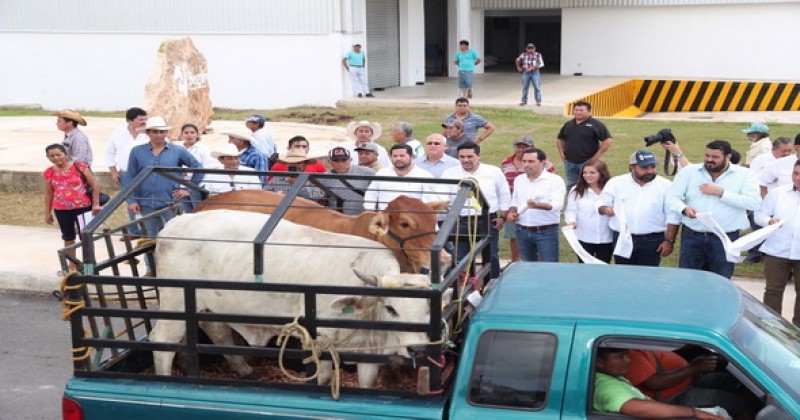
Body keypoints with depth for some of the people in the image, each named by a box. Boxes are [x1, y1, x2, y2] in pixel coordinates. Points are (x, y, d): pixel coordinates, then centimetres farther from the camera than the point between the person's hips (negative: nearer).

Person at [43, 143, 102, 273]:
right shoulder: (49, 173, 2)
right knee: (68, 238, 14)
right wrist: (47, 212, 13)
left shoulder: (79, 166, -8)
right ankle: (72, 265, 25)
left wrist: (96, 204, -10)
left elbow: (94, 185, -6)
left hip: (83, 207, -4)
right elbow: (49, 193, 12)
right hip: (61, 209, 4)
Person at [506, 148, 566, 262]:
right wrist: (512, 212, 2)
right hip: (522, 232, 6)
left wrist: (538, 205, -38)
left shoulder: (555, 180, -8)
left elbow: (557, 204, -20)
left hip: (546, 232, -6)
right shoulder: (519, 180, 12)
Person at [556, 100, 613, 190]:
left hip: (587, 162, -6)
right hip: (569, 162, 6)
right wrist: (562, 153, 11)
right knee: (571, 186, 14)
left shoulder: (596, 125, -6)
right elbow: (560, 139, 25)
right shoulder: (568, 125, 12)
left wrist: (597, 157, -13)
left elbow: (608, 140, -12)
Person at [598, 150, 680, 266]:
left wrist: (669, 241, -5)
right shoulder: (616, 183, 3)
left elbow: (672, 217, 0)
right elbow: (601, 203, 7)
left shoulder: (665, 185, -1)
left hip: (652, 241, -2)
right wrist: (605, 209, -17)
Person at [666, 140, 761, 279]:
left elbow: (754, 203, -13)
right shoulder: (689, 171, 5)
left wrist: (721, 192, -15)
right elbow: (672, 197, 1)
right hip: (692, 236, 2)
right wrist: (684, 209, -22)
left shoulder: (744, 174, 0)